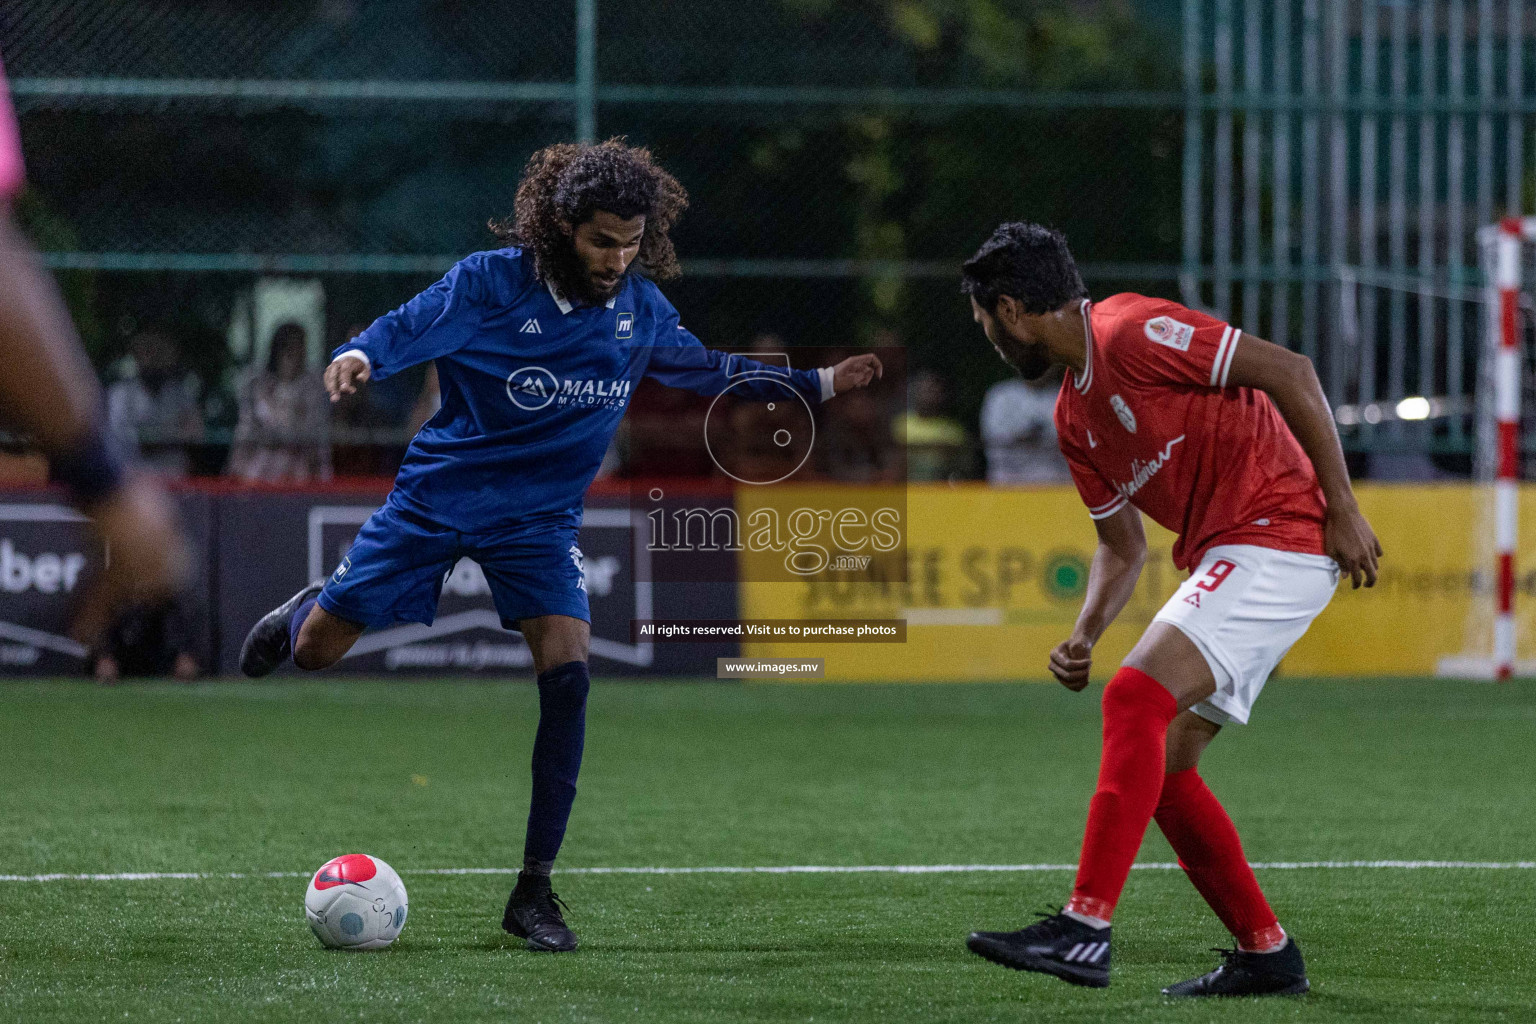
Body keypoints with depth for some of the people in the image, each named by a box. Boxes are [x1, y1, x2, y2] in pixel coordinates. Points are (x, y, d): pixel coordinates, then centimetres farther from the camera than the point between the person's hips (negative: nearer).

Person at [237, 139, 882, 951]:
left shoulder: (640, 307, -2)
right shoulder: (490, 282, -17)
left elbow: (702, 368, 15)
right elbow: (404, 331, -20)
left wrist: (817, 385, 14)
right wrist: (357, 358, -43)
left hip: (539, 519, 2)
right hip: (439, 496, -2)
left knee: (566, 678, -17)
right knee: (315, 651, 2)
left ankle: (533, 891, -8)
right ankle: (311, 607, 45)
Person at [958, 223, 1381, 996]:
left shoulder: (1131, 330, -13)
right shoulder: (1074, 417, 15)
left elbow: (1290, 372, -15)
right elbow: (1123, 545, 22)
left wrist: (1343, 509, -16)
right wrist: (1084, 636, 4)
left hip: (1278, 538, -10)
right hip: (1222, 556, 10)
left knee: (1136, 697, -22)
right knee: (1160, 762, 8)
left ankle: (1085, 930, -27)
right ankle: (1265, 953, 16)